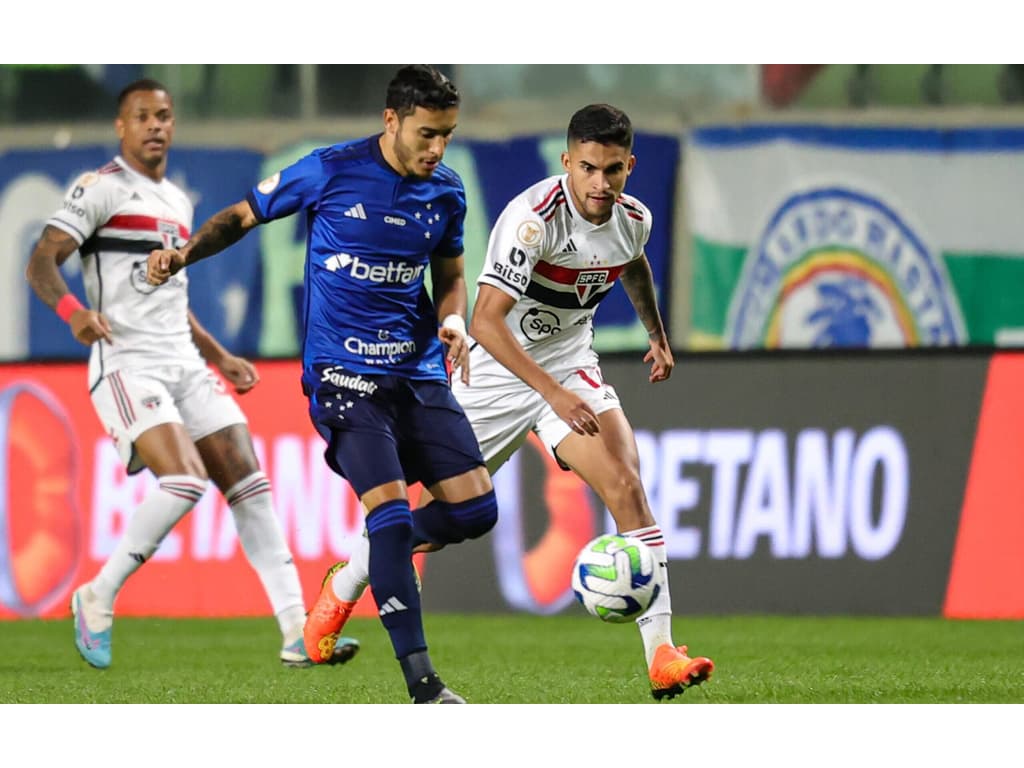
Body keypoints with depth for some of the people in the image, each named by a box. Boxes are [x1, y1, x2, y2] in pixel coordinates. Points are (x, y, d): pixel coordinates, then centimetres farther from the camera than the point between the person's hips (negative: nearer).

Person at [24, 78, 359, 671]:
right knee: (186, 479, -24)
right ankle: (98, 599, -6)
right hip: (127, 365, -7)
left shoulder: (178, 202, 21)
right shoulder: (101, 189, -2)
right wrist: (73, 310, -31)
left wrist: (219, 357, 26)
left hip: (185, 365, 7)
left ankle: (298, 633, -6)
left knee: (249, 480, -4)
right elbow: (41, 263, -12)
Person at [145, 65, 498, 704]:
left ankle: (369, 569, 26)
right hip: (343, 375, -5)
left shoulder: (446, 193, 5)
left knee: (475, 509, -3)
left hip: (418, 372, 6)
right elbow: (243, 215, 3)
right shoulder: (331, 172, -8)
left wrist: (454, 321, -1)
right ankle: (423, 686, -18)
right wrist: (183, 254, -13)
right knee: (389, 504, -19)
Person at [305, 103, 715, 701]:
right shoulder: (535, 216, -28)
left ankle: (662, 657, -24)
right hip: (498, 374, -4)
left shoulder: (634, 220, -6)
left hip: (572, 370, 4)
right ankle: (344, 588, 39)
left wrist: (658, 334, 27)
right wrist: (553, 392, -43)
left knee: (627, 486, -21)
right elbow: (485, 321, -36)